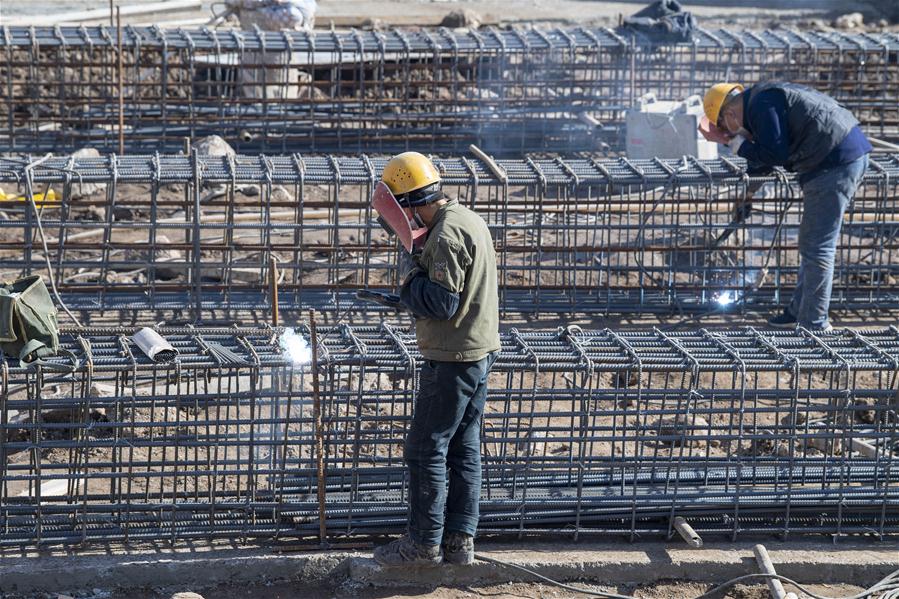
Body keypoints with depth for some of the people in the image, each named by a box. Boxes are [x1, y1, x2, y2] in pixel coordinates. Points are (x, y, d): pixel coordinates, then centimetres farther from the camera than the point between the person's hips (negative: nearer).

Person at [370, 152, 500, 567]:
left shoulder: (446, 234, -20)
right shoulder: (471, 221, 12)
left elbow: (442, 302, -23)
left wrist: (411, 275, -9)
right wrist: (421, 269, 8)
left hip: (452, 361, -10)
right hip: (480, 353, 10)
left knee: (425, 450, -2)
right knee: (464, 450, 12)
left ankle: (425, 544, 3)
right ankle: (460, 541, 16)